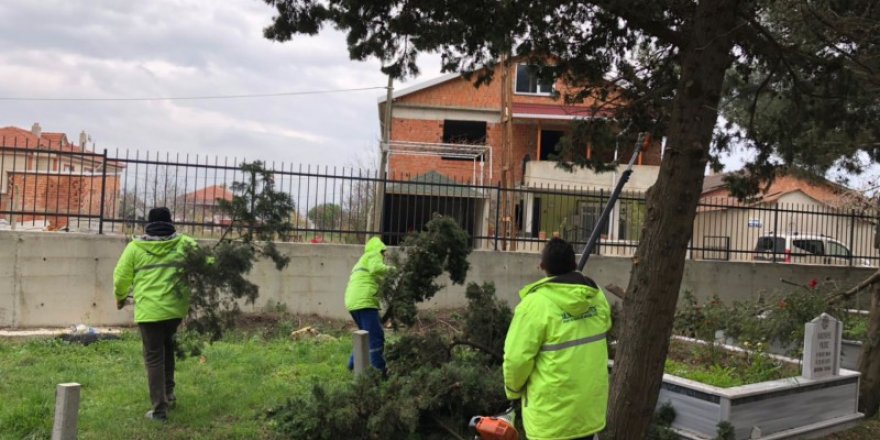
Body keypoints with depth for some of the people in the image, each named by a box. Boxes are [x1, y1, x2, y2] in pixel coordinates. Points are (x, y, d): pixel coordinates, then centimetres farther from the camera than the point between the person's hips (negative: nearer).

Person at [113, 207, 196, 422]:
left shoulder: (135, 247, 2)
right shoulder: (183, 243, 4)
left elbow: (121, 277, 6)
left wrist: (120, 298, 25)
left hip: (149, 310, -2)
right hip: (176, 307, 2)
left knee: (154, 358, 4)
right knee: (167, 345, 28)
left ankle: (159, 409, 4)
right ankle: (169, 391, 30)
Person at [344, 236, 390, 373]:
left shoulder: (362, 260, 32)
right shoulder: (374, 255, 5)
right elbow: (376, 268, -17)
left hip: (352, 302, 10)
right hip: (364, 301, -9)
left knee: (367, 336, 21)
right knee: (376, 337, -10)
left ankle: (354, 364, 23)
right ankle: (379, 371, -12)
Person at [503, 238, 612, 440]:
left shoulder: (536, 303, -20)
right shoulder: (596, 296, -1)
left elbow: (517, 357, -17)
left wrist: (513, 389, 1)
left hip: (553, 410, -6)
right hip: (590, 404, 6)